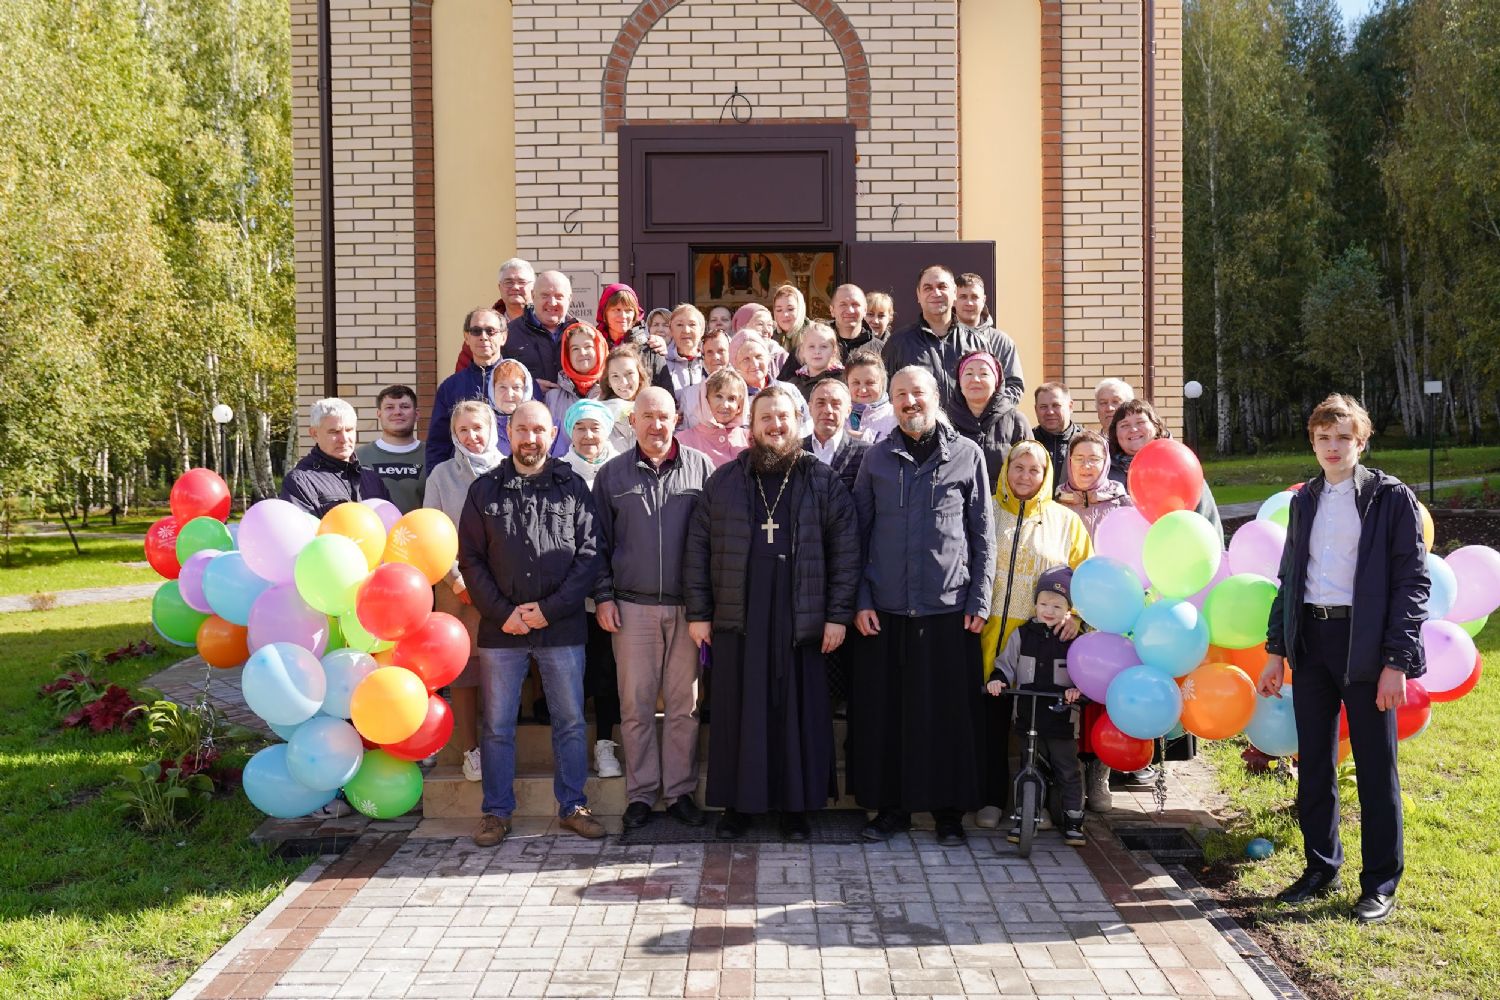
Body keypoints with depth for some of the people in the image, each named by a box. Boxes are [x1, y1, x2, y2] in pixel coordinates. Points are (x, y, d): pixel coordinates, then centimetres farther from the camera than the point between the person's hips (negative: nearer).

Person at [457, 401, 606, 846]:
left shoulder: (573, 487, 4)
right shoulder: (485, 490, 6)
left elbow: (589, 554, 0)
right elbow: (470, 559, 4)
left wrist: (549, 608, -9)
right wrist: (502, 612, -7)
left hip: (562, 627, 0)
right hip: (501, 629, 0)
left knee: (570, 721, 7)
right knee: (498, 725, 6)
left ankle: (573, 805, 20)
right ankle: (497, 811, 17)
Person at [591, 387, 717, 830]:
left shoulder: (701, 467, 5)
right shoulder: (612, 474, 6)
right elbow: (599, 541, 9)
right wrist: (603, 596, 1)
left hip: (687, 606, 0)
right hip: (632, 606, 0)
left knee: (684, 704, 5)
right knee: (636, 704, 4)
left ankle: (679, 790, 15)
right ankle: (640, 793, 13)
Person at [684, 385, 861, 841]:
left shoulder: (823, 481, 5)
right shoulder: (724, 481, 9)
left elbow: (845, 550, 2)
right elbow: (697, 547, 8)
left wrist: (838, 614, -4)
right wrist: (698, 612, 2)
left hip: (800, 621, -1)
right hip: (736, 619, 1)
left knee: (798, 712, 4)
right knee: (738, 712, 5)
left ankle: (796, 806, 15)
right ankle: (736, 804, 16)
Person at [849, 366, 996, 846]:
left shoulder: (967, 455, 4)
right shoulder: (876, 459, 8)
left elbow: (983, 535, 5)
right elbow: (859, 533, 9)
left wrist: (979, 600, -1)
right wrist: (860, 600, 1)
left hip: (949, 608, -1)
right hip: (886, 609, 2)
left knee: (949, 711, 3)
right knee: (885, 711, 5)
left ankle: (949, 810, 15)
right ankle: (892, 806, 18)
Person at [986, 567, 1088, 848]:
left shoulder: (1074, 638, -3)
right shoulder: (1022, 635, 2)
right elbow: (1005, 663, 6)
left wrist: (1078, 689, -23)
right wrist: (997, 680, -14)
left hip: (1062, 718, -2)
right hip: (1027, 716, 2)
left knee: (1068, 771, 6)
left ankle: (1073, 821, 17)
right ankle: (1023, 818, 23)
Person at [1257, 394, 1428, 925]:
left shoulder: (1391, 497, -4)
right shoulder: (1304, 500, 12)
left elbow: (1413, 581, -7)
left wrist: (1397, 661, -13)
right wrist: (1276, 650, 11)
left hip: (1365, 644, -5)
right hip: (1310, 640, 5)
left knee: (1375, 767, 2)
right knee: (1314, 763, 11)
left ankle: (1381, 884, 13)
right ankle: (1321, 868, 25)